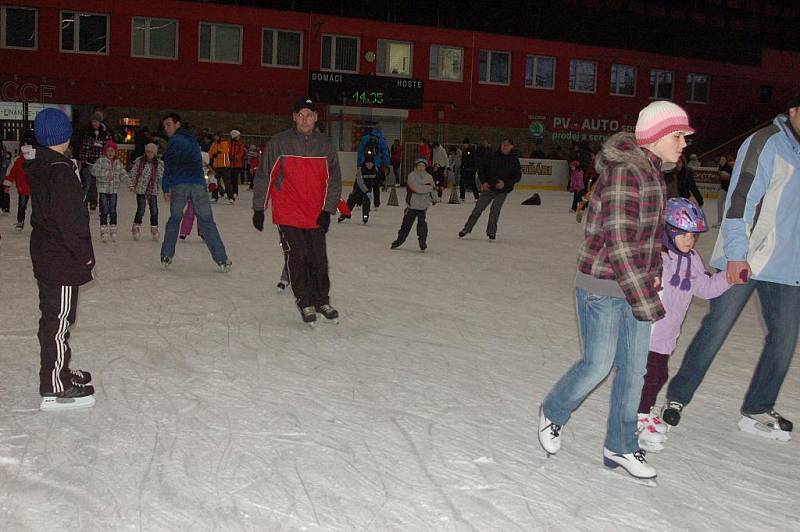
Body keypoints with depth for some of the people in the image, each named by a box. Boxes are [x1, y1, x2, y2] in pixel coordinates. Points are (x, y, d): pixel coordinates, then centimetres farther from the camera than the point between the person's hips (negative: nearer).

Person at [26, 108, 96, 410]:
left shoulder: (37, 167, 10)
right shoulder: (60, 170, -20)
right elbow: (70, 218, -23)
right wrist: (85, 254, -15)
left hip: (44, 253, 10)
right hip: (62, 260, -10)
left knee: (53, 317, 20)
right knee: (59, 320, -3)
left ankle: (59, 372, 34)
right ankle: (54, 390, 4)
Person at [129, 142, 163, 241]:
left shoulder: (159, 164, 3)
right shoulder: (139, 161, 1)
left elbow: (161, 176, 5)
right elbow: (133, 173, 6)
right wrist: (132, 185, 2)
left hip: (153, 191, 2)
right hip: (141, 189, -2)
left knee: (154, 211, -2)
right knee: (140, 210, -6)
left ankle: (154, 229, 12)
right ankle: (136, 228, 12)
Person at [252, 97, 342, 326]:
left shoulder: (325, 145, 4)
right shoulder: (279, 143, -4)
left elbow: (334, 180, 8)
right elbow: (263, 176, 0)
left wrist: (328, 210, -1)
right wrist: (259, 209, 0)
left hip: (316, 216, 3)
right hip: (287, 215, -2)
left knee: (319, 260, 7)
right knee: (298, 259, -2)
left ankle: (322, 300, 23)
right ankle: (305, 303, 12)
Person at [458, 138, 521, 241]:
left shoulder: (514, 160, -5)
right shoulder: (493, 157, -4)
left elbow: (518, 176, -2)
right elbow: (483, 169, 5)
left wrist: (505, 183, -15)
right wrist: (483, 182, -9)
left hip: (502, 191, -1)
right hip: (488, 188, 1)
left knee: (495, 211, -4)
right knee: (478, 208, 2)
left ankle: (491, 232, 13)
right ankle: (467, 229, 13)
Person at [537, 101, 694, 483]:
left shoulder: (652, 172, 9)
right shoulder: (624, 172, -20)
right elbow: (619, 242, -24)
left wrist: (651, 275, 8)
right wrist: (647, 301, -22)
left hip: (634, 284, 9)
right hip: (602, 287, -8)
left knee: (634, 369, 10)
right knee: (598, 364, 1)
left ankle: (620, 447, 24)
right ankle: (553, 413, 28)